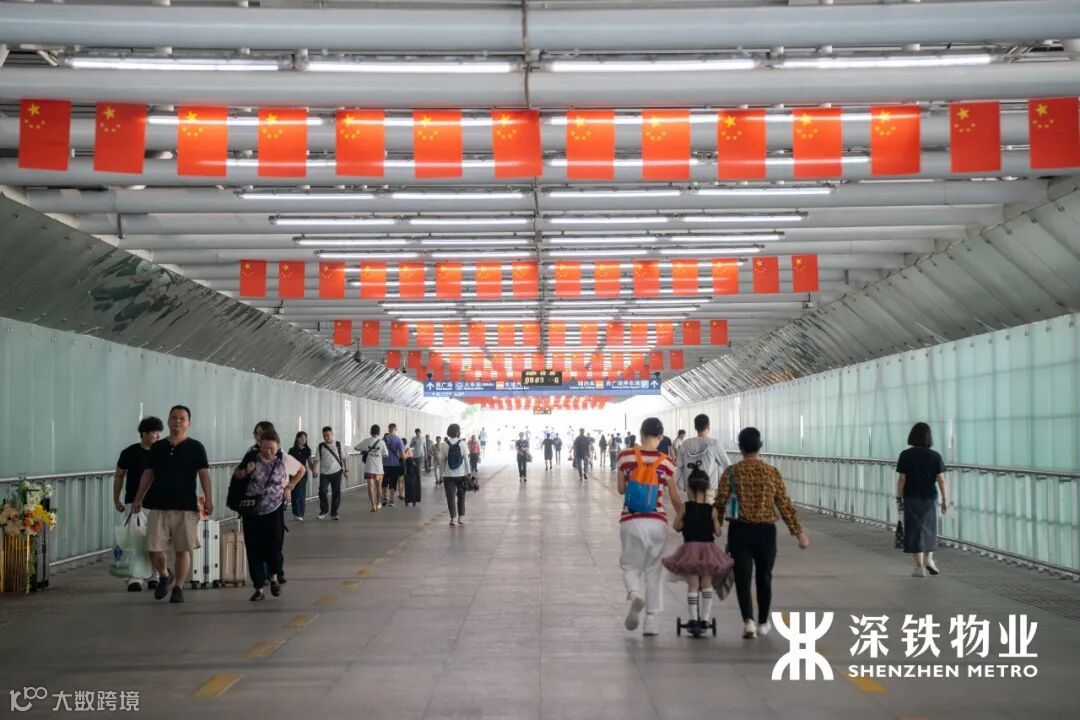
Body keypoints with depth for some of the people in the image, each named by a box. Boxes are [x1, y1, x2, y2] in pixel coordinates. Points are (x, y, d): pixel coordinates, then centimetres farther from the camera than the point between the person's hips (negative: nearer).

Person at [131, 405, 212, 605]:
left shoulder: (195, 447, 2)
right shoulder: (157, 447, 11)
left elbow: (204, 474, -3)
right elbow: (148, 474, 15)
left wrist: (208, 499, -14)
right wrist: (138, 499, 10)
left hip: (186, 507, -2)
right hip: (159, 506, 2)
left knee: (182, 550, 0)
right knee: (154, 550, -2)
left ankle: (178, 588, 11)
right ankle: (164, 576, 26)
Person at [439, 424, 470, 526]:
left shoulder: (444, 445, -6)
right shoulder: (462, 443, -6)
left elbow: (441, 460, -4)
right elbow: (466, 459, -5)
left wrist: (442, 472, 9)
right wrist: (468, 473, 3)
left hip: (448, 475, -1)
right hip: (461, 474, 1)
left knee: (450, 497, 5)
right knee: (461, 496, 14)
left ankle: (453, 518, -1)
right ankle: (461, 517, 14)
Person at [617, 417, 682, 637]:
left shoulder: (626, 456, -3)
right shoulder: (666, 462, -2)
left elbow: (621, 489, 4)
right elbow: (675, 497, 5)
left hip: (631, 521, -1)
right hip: (657, 522, 1)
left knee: (630, 565, 13)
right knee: (653, 571, 12)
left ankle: (635, 596, -20)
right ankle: (651, 622, 10)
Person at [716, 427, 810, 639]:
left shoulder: (731, 472, -4)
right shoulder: (772, 472, -1)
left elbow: (720, 503, -4)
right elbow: (785, 505, -1)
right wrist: (799, 532, 4)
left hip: (740, 530, -1)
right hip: (766, 531, 2)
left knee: (742, 577, 1)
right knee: (764, 577, 16)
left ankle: (748, 620, -18)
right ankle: (763, 623, 28)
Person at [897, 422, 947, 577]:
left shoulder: (906, 455, -7)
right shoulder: (935, 456, -4)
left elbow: (901, 478, -8)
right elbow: (941, 479, -5)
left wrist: (899, 498, 0)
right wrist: (944, 499, 1)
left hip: (911, 497, -1)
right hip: (929, 497, 1)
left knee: (915, 529, 3)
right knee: (929, 527, 21)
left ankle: (920, 567, 0)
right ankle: (928, 558, 13)